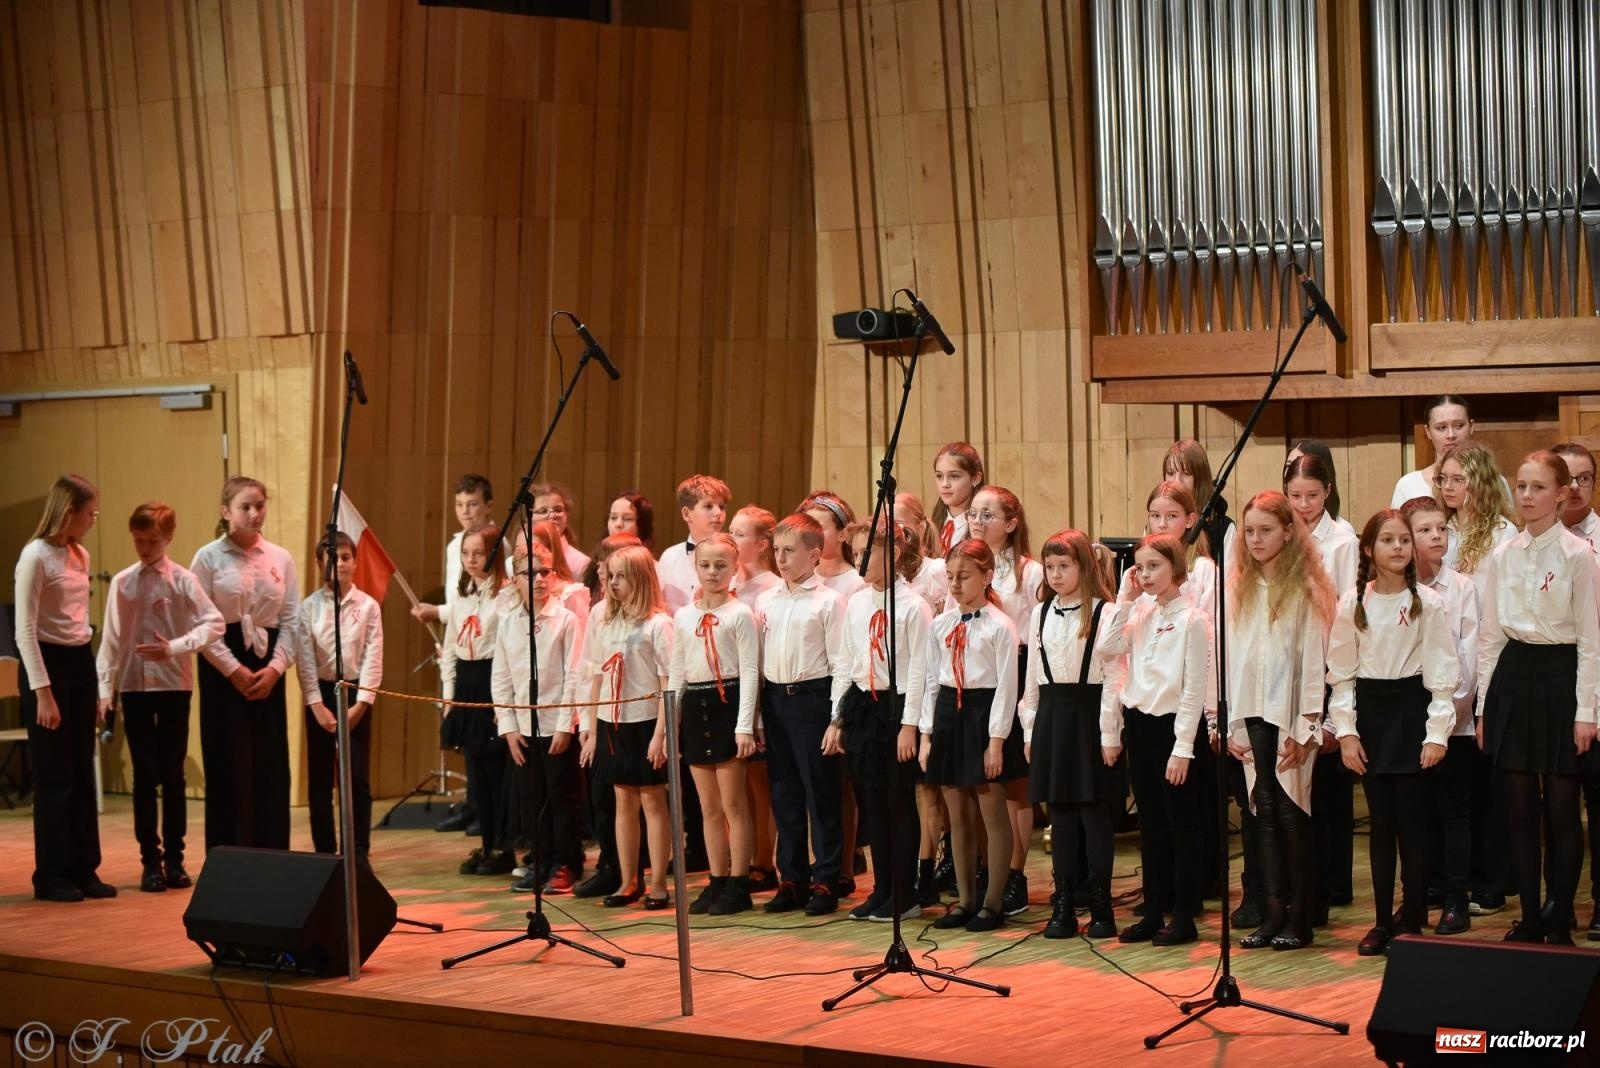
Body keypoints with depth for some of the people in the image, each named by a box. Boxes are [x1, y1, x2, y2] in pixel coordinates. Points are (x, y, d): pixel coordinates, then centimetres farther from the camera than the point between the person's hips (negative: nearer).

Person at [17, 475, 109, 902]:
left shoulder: (80, 555, 10)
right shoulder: (36, 556, -14)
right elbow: (25, 631, -17)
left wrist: (94, 676, 13)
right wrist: (42, 692, -20)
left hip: (81, 663, 8)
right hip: (48, 664, -8)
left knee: (82, 773, 10)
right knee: (54, 776, -1)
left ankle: (83, 869, 17)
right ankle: (53, 875, 8)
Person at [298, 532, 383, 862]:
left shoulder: (368, 607, -1)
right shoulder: (309, 607, 0)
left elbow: (373, 658, -3)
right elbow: (305, 658, -3)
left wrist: (360, 704, -10)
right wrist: (317, 705, -11)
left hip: (356, 693, -1)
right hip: (320, 693, 1)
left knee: (357, 777, -2)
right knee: (319, 778, 5)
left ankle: (359, 853, 5)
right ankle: (324, 852, 12)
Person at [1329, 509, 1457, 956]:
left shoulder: (1428, 603, -4)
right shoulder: (1353, 604, 3)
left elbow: (1442, 673, -4)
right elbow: (1341, 672, 5)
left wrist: (1437, 732, -10)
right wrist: (1345, 730, -1)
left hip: (1411, 709, -2)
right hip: (1369, 710, 2)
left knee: (1412, 820, -1)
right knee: (1381, 822, 5)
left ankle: (1412, 920, 8)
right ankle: (1383, 921, 11)